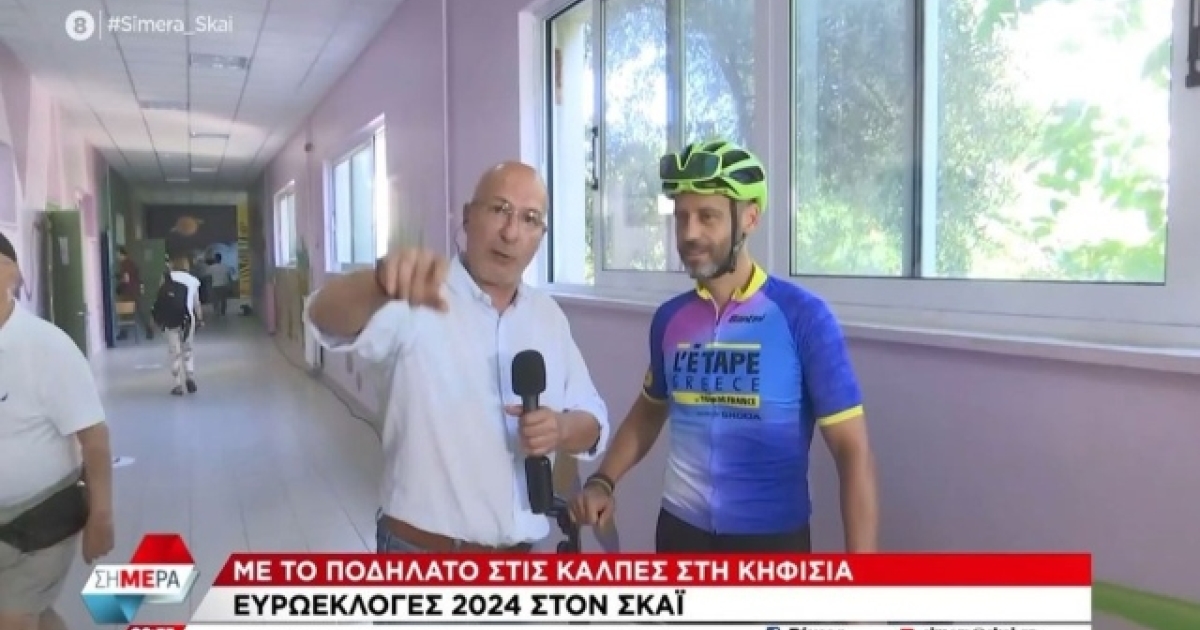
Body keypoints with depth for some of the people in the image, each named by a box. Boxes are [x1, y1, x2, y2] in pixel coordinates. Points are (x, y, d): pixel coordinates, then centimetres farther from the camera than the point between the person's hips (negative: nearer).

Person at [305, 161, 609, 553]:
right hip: (420, 550, -5)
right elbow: (329, 318, -31)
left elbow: (592, 420, 8)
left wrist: (563, 429, -15)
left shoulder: (549, 315, 4)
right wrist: (382, 283, -52)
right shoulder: (418, 298, -13)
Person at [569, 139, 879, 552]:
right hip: (680, 529, 4)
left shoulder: (803, 316, -13)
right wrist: (603, 481, 3)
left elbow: (852, 449, -13)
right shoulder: (669, 318, 0)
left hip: (772, 536, -4)